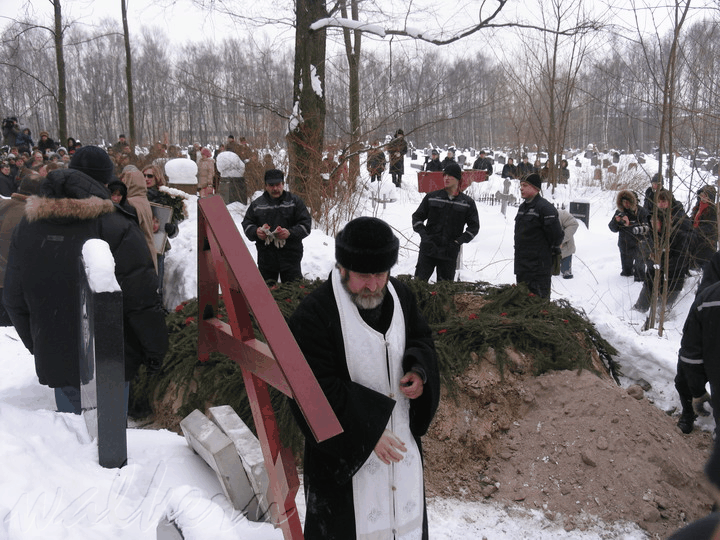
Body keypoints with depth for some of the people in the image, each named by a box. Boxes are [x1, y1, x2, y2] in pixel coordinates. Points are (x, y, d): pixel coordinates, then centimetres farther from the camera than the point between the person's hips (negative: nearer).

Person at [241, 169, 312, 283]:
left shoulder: (294, 201, 3)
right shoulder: (257, 204, 9)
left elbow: (306, 224, -2)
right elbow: (246, 224, 12)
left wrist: (290, 233, -20)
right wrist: (255, 232, -12)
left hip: (290, 257, -2)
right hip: (266, 258, 2)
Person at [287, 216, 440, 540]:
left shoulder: (401, 296, -1)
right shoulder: (313, 315, -20)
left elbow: (422, 339, 14)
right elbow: (316, 391, -20)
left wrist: (420, 372, -9)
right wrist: (367, 431, -23)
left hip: (402, 438, 6)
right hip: (345, 451, -5)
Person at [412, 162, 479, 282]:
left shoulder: (468, 203, 5)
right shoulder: (432, 197, 5)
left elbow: (474, 226, 9)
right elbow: (417, 217, 10)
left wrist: (458, 241, -4)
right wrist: (424, 235, -6)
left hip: (450, 253, 0)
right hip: (428, 249, 0)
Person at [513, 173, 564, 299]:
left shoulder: (544, 207, -14)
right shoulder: (523, 207, 14)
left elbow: (556, 234, -14)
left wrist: (554, 250, -2)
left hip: (539, 264, -9)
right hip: (522, 264, 9)